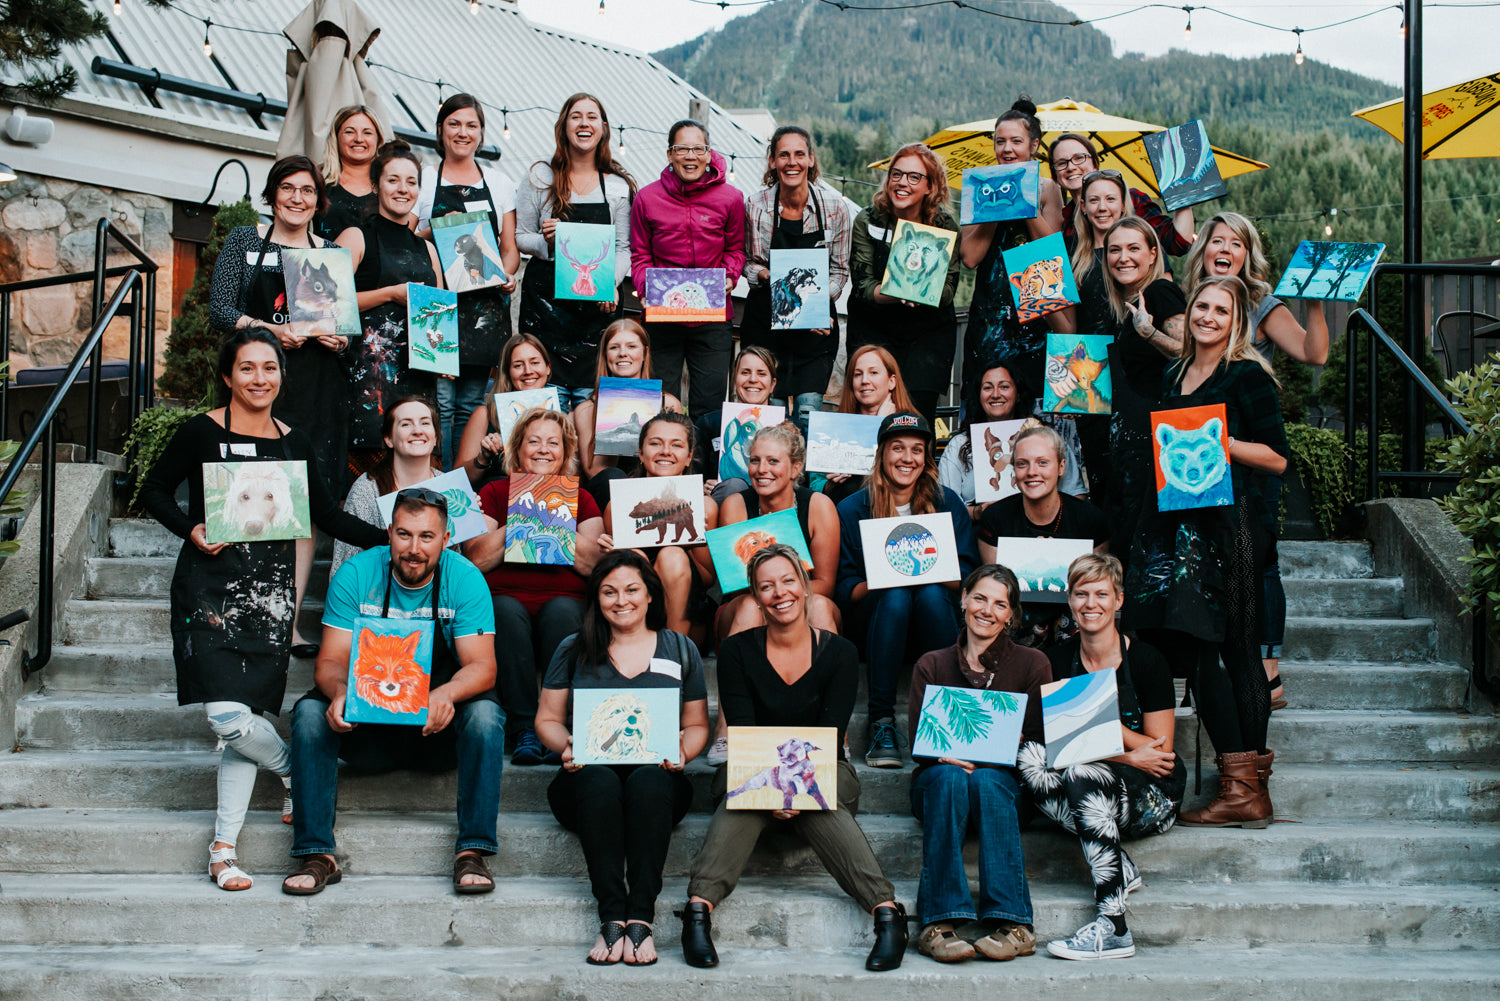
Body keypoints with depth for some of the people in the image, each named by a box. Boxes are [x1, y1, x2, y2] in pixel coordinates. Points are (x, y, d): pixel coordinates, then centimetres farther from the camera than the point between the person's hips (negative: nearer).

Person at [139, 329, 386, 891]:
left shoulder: (293, 444, 10)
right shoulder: (200, 434, 0)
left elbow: (328, 516, 14)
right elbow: (155, 491, 10)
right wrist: (190, 530, -7)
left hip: (270, 592, 3)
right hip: (210, 588, -3)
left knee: (246, 720, -3)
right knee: (228, 717, -15)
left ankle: (223, 847, 7)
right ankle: (296, 771, 17)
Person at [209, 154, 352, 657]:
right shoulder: (244, 242, 10)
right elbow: (220, 309, 1)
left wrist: (342, 337, -7)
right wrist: (269, 330, -16)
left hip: (318, 385, 2)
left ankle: (290, 619, -2)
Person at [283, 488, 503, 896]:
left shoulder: (464, 578, -8)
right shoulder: (356, 575, -6)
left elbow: (482, 667, -15)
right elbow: (331, 661, -10)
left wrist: (445, 694, -39)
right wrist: (340, 692, -35)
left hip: (438, 728, -1)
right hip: (367, 731, 1)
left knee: (485, 714, -30)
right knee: (310, 711, -25)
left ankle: (473, 851, -26)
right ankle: (316, 854, -22)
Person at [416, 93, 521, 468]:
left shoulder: (499, 183, 16)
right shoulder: (422, 180, 8)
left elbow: (510, 246, 15)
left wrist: (508, 272, -5)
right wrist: (434, 231, -11)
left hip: (486, 307, 3)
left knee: (473, 404, 2)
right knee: (439, 402, -9)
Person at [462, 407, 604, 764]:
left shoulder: (580, 499, 16)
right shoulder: (495, 493, 14)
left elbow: (595, 564, -1)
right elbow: (475, 560, -1)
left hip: (564, 598, 0)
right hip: (504, 597, 0)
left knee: (561, 611, -32)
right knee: (506, 612, -33)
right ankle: (524, 731, -33)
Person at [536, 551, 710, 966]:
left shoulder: (680, 650, 16)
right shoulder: (574, 650, 16)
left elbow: (697, 725, 17)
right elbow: (548, 719, 16)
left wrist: (682, 751, -6)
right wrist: (567, 746, -7)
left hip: (657, 778, 0)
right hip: (587, 778, 0)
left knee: (648, 780, -36)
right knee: (599, 780, -36)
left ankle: (641, 916, -41)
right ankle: (612, 915, -40)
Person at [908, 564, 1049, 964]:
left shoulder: (1031, 664, 9)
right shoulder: (931, 666, 12)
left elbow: (1036, 742, 2)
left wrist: (987, 759, -17)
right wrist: (945, 755, -22)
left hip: (1004, 783, 0)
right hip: (936, 784, 1)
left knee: (987, 780, -36)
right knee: (948, 776, -35)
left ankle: (1010, 924, -40)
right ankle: (940, 923, -42)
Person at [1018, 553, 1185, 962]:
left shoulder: (1147, 661, -4)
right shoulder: (1058, 661, 6)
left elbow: (1160, 753, -5)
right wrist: (1130, 754, -17)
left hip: (1152, 798, -3)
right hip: (1090, 790, 4)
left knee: (1082, 773, -35)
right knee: (1029, 754, -25)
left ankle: (1113, 928, -35)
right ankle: (1120, 868, -24)